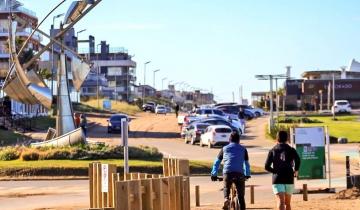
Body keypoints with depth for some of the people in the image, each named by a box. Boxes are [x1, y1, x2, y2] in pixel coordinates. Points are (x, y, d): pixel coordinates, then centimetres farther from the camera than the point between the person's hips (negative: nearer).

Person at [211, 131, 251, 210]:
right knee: (241, 196, 8)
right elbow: (246, 163, 30)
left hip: (227, 173, 0)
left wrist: (214, 175, 28)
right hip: (239, 173, 0)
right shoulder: (243, 149, 22)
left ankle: (226, 198, -6)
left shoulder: (224, 148, 21)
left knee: (226, 189, 21)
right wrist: (247, 175, 43)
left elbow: (216, 163, 22)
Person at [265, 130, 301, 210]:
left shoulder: (272, 150, 7)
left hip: (277, 179, -1)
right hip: (289, 179, 1)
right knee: (287, 203, 16)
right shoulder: (291, 150, 5)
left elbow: (267, 166, 1)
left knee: (281, 202, -13)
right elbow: (297, 160, -15)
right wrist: (296, 170, 2)